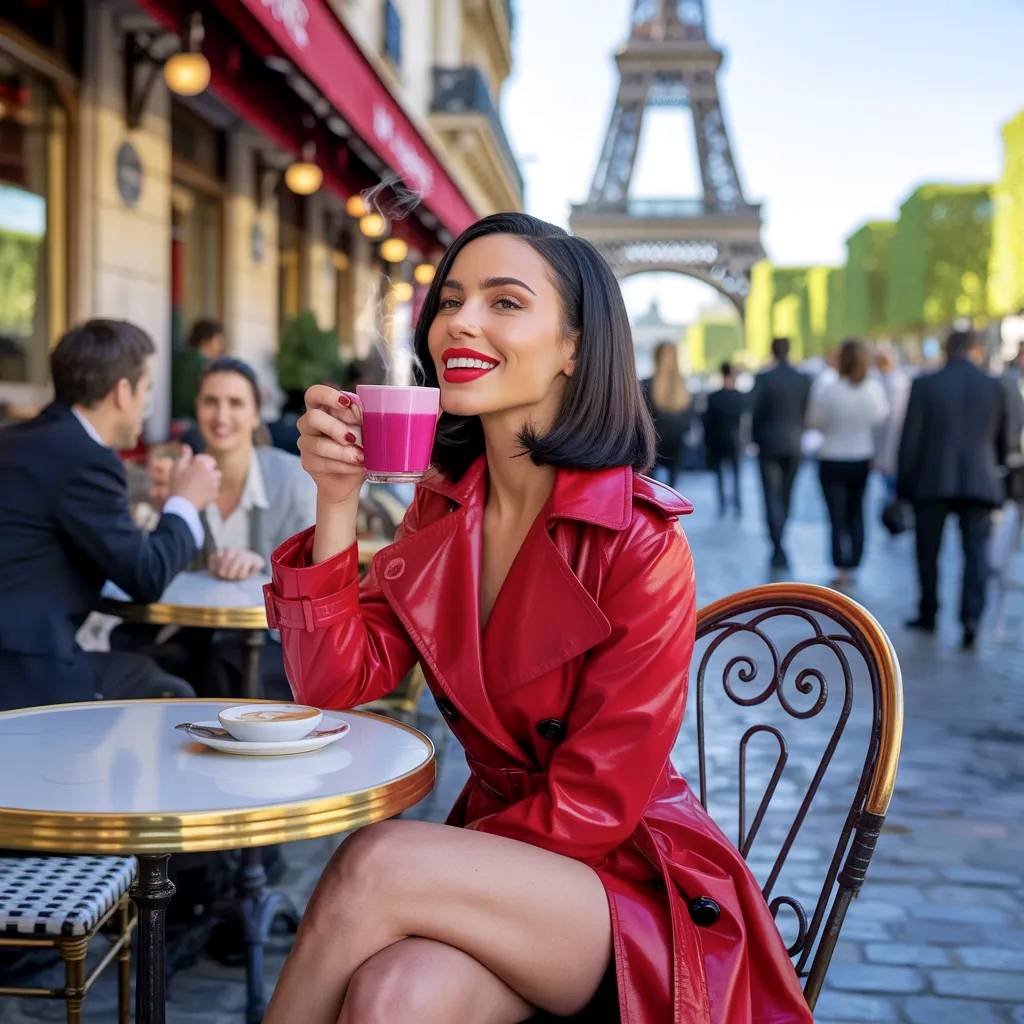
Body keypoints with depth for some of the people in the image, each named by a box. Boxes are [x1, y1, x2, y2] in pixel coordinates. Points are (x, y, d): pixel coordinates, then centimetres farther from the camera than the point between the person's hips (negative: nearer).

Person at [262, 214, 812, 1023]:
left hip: (628, 880, -4)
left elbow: (594, 803, -15)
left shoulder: (641, 545, -17)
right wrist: (338, 500, -12)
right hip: (495, 860, 4)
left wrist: (409, 871, -14)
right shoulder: (442, 509, 3)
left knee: (376, 862, -30)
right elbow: (335, 684, -2)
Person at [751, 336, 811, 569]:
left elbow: (756, 411, -6)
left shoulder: (764, 378, -10)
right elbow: (808, 412, 2)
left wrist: (755, 438, 7)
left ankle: (778, 547, -13)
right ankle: (778, 544, 25)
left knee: (772, 496, -2)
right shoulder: (803, 380, -1)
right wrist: (799, 436, 15)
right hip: (794, 444, 3)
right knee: (786, 495, 15)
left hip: (769, 443, -3)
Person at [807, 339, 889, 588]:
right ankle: (852, 566, 19)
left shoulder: (826, 392, -18)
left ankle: (841, 570, -4)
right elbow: (881, 416, 8)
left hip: (832, 462, -3)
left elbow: (814, 423, -6)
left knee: (837, 517, 1)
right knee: (855, 514, 16)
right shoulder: (874, 388, -9)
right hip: (863, 459, 3)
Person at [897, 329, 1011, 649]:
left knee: (928, 551, 12)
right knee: (976, 550, 0)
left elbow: (910, 439, -3)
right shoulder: (995, 387, 4)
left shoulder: (925, 385, -2)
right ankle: (971, 615, -15)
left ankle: (928, 614, 22)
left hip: (932, 481, -1)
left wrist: (904, 485, 4)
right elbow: (1004, 441, 11)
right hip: (979, 482, 1)